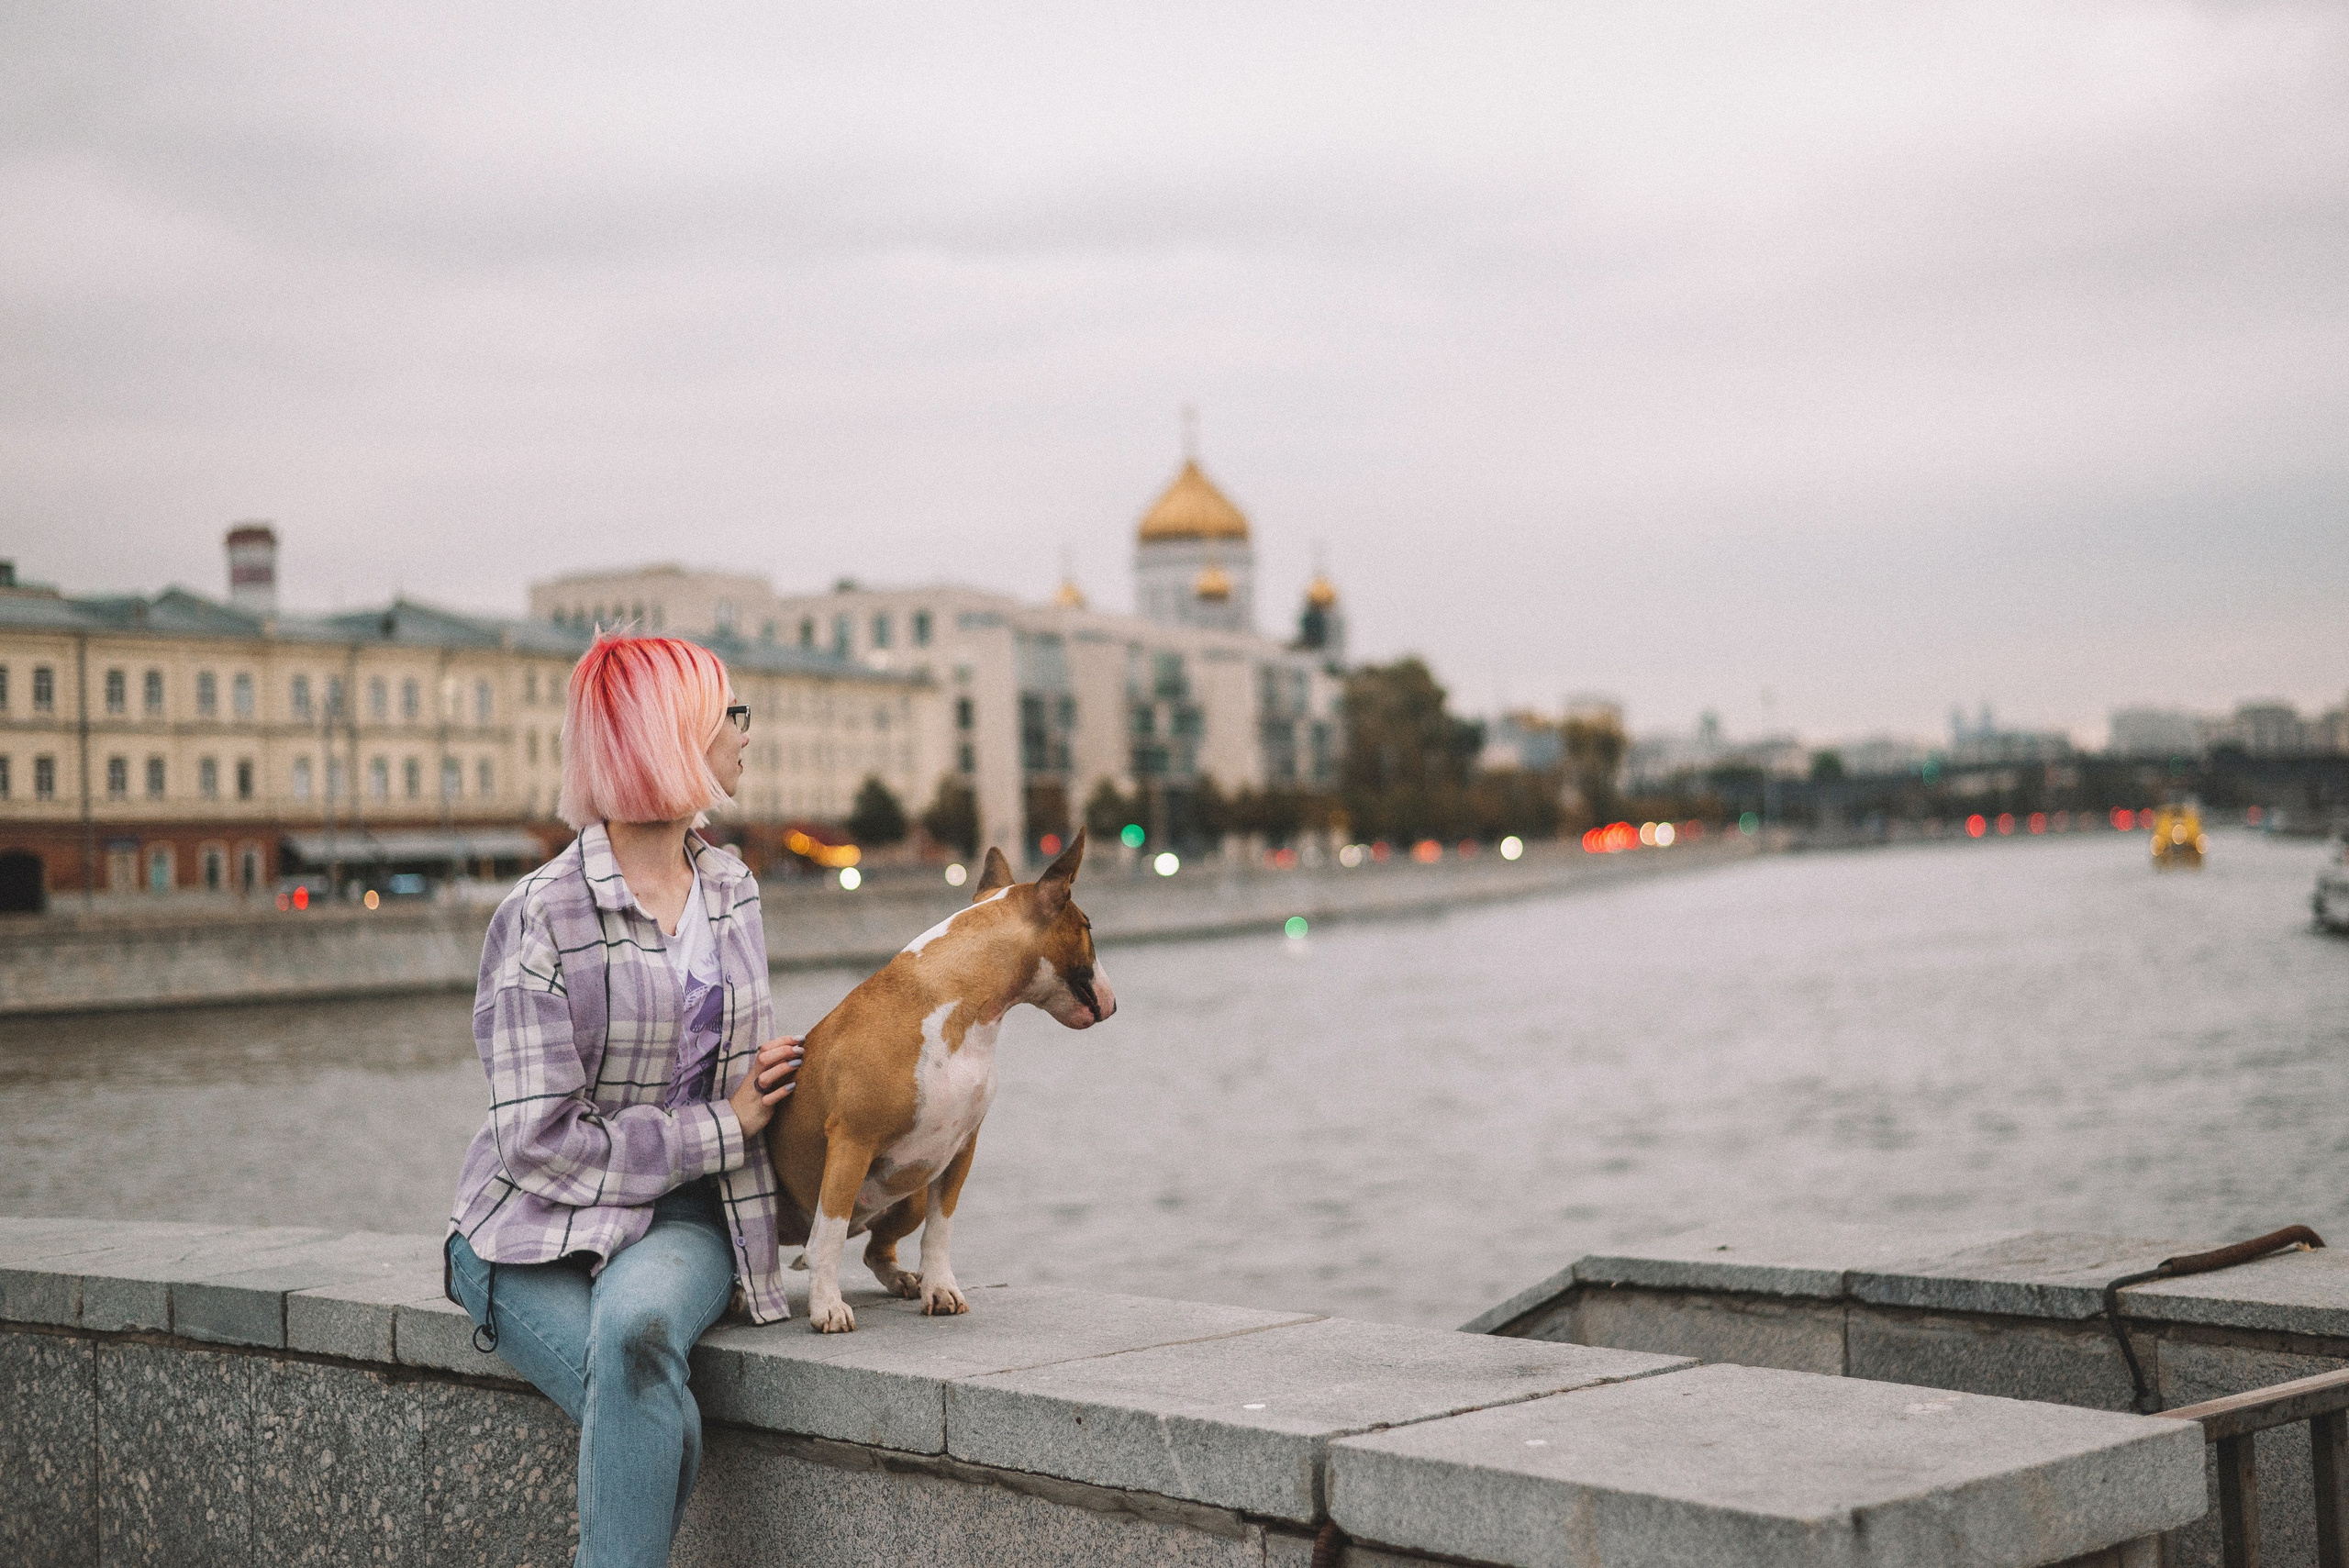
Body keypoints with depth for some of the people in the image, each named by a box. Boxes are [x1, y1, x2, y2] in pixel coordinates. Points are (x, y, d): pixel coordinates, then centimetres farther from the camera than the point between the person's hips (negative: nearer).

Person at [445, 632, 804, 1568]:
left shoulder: (732, 891, 10)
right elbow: (540, 1140, -15)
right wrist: (719, 1132, -10)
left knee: (636, 1325, -34)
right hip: (538, 1234, -4)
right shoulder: (542, 916, -12)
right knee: (664, 1423, -32)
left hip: (683, 1218, 4)